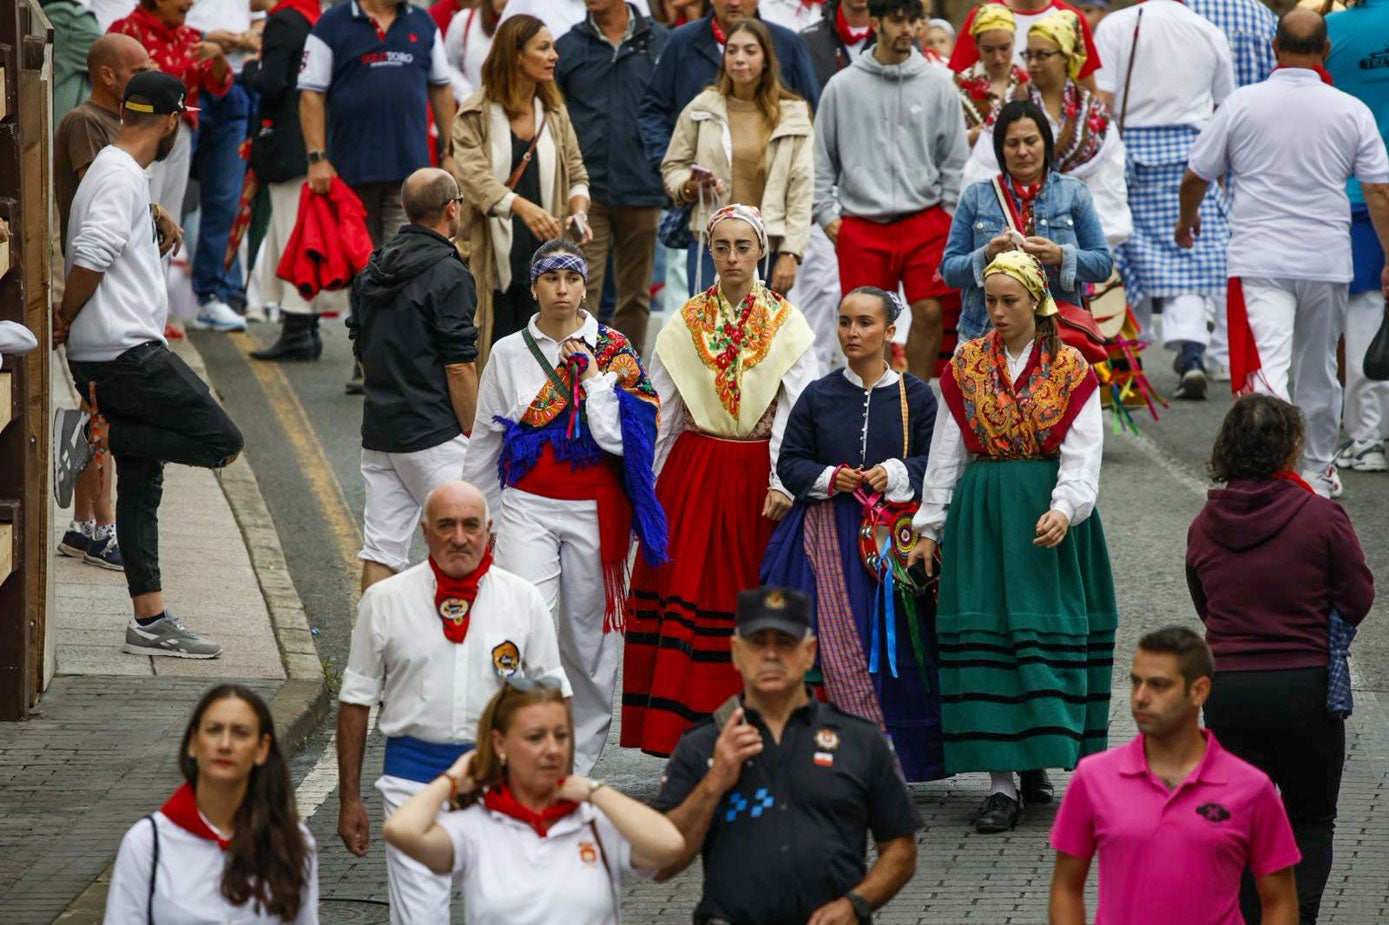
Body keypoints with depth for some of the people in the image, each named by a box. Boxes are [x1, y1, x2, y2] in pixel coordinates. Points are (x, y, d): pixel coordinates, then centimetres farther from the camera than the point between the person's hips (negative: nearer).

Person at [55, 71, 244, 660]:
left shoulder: (113, 171, 19)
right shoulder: (123, 177, -13)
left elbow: (91, 259, 24)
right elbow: (89, 257, -24)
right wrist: (66, 323, -12)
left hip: (102, 360, 11)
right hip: (129, 352, -11)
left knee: (141, 485, 11)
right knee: (221, 441, -8)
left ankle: (150, 621, 12)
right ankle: (96, 433, -10)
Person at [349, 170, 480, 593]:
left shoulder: (373, 270, 10)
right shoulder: (448, 275, -13)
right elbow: (459, 368, -15)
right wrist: (476, 439, -7)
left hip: (378, 429, 7)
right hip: (433, 437, -7)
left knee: (381, 551, 6)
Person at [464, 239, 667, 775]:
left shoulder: (613, 351, 0)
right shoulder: (509, 353, 4)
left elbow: (619, 438, -10)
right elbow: (484, 441, 12)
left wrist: (593, 375, -13)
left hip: (594, 510, 0)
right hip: (528, 506, 0)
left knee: (588, 637, 8)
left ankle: (580, 761, 22)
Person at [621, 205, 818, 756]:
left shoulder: (787, 326, 2)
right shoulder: (685, 325, 7)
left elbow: (794, 411, -5)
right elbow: (658, 414, 7)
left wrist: (782, 482, -15)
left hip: (757, 478, -1)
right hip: (692, 474, 1)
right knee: (686, 589, -3)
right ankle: (684, 735, 1)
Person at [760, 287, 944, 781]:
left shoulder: (915, 396, 5)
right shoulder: (818, 395, 8)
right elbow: (790, 461, 9)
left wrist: (894, 474, -13)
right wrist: (828, 478, -10)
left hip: (895, 535, -1)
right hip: (830, 533, 1)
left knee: (895, 644, -1)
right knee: (839, 645, -10)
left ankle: (909, 756, 9)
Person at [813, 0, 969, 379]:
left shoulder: (938, 84, 5)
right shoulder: (843, 87, 4)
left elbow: (955, 159, 8)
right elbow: (822, 159, 10)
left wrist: (951, 216, 3)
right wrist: (826, 214, 4)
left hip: (925, 221, 0)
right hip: (861, 224, 0)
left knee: (929, 312, -8)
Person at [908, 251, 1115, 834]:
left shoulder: (1070, 369, 0)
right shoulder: (965, 367, 7)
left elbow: (1082, 455, -7)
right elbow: (944, 453, 10)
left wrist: (1063, 511, -23)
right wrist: (929, 527, 8)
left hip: (1048, 515, -1)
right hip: (981, 512, 1)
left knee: (1049, 629, -4)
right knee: (986, 631, -3)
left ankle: (1038, 763, 9)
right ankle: (1001, 781, -2)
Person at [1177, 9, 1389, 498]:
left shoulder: (1243, 103, -3)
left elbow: (1195, 176, 5)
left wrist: (1187, 219, 26)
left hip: (1259, 260, -2)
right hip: (1327, 261, 2)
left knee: (1264, 366, -11)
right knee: (1319, 370, 18)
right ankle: (1317, 471, 31)